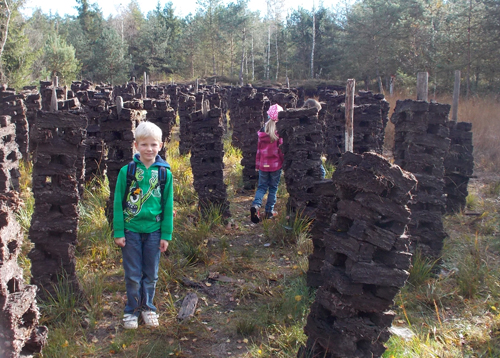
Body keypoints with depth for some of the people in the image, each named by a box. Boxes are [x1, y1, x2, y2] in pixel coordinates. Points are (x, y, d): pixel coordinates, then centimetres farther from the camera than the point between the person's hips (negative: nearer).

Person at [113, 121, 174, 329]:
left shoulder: (165, 173, -1)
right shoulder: (127, 171, -5)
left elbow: (168, 206, 3)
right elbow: (118, 203, -1)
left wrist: (166, 234, 2)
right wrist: (118, 232, -4)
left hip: (154, 230, 1)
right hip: (131, 230, -1)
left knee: (151, 274, 12)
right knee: (133, 274, 8)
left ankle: (147, 307, 30)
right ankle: (132, 310, 25)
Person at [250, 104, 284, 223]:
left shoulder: (262, 131, 1)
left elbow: (258, 149, 5)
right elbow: (281, 148, -10)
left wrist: (257, 164, 12)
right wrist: (285, 163, 1)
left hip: (263, 164, 3)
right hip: (276, 164, -3)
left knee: (262, 187, 12)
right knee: (273, 188, 10)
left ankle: (255, 205, -13)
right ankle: (269, 211, 14)